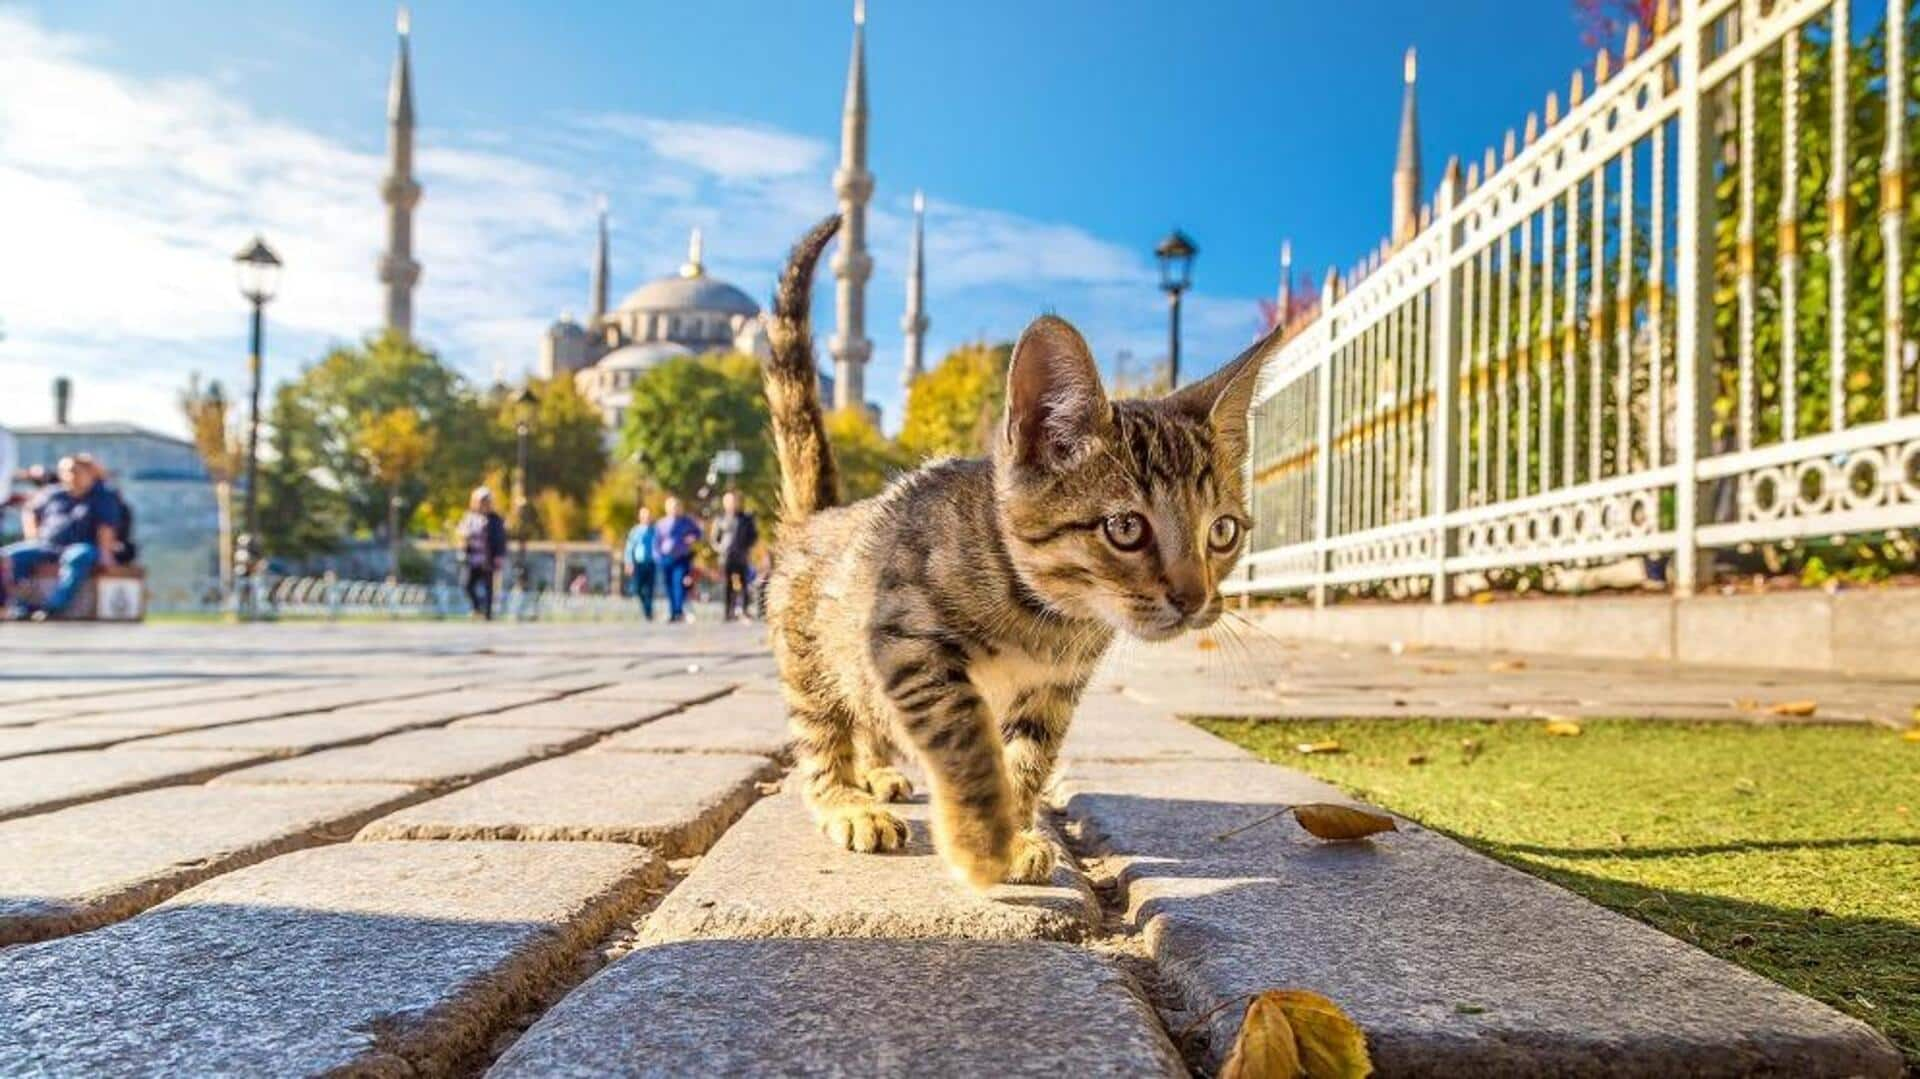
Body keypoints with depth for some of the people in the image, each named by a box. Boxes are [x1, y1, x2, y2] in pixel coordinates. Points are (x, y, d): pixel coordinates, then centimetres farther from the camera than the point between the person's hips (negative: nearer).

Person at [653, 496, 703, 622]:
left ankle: (679, 611, -22)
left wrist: (693, 537, -6)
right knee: (670, 587, 3)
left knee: (679, 582, -18)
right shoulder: (662, 524, 10)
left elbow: (697, 531, 16)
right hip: (666, 558, 2)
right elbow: (656, 541, 13)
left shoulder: (687, 521, 6)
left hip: (682, 558, -2)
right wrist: (658, 555, 1)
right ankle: (672, 613, 10)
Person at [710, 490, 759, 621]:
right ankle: (729, 612, 0)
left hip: (741, 555, 0)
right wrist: (719, 548, -4)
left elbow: (754, 534, 12)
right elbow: (714, 538, 13)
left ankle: (744, 609, -6)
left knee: (742, 581, -7)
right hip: (725, 555, 0)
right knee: (727, 584, -2)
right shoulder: (720, 519, 8)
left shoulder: (745, 518, 7)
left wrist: (747, 547, 0)